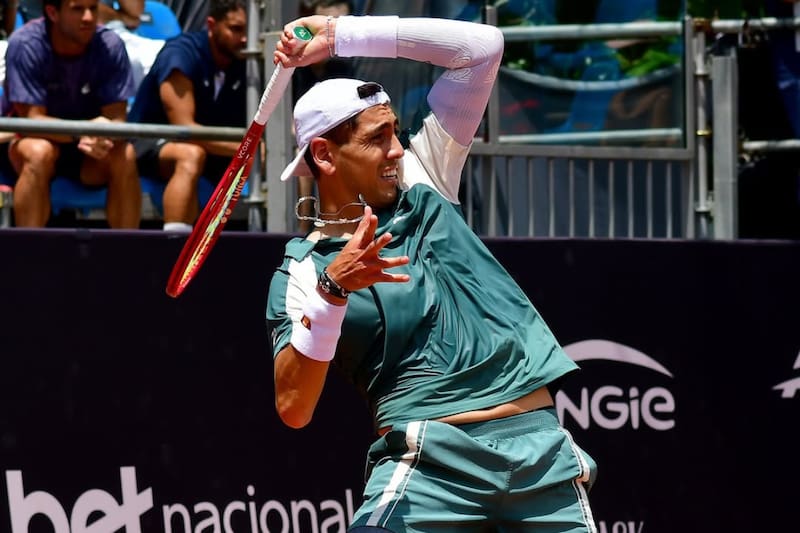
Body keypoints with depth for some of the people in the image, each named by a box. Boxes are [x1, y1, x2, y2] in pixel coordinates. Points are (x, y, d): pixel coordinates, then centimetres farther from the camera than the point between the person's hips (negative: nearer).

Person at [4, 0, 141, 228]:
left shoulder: (110, 45, -13)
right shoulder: (25, 45, -20)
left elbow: (116, 118, -14)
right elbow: (33, 119, -22)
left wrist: (102, 135, -39)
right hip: (29, 139, -2)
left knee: (125, 156, -27)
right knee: (40, 152, -35)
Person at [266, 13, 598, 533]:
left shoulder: (422, 184, 15)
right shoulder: (305, 269, 2)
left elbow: (482, 44, 14)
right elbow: (293, 407, -11)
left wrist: (342, 35, 8)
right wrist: (332, 290, -22)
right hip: (431, 462, -4)